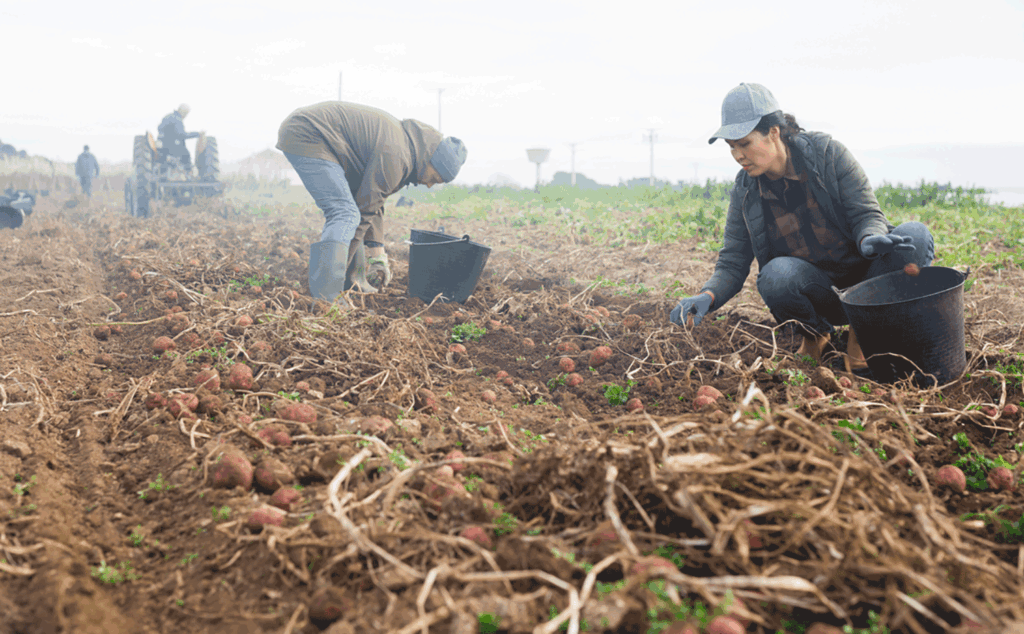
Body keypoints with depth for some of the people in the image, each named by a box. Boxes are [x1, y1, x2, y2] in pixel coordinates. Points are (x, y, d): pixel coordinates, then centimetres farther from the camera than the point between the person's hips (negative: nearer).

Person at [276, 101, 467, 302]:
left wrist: (378, 255, 15)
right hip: (305, 137, -11)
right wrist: (342, 266, -10)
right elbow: (365, 209, -17)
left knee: (344, 210, 15)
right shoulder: (396, 156, -19)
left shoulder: (401, 138, 13)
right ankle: (323, 298, -26)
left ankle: (353, 284, 20)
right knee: (345, 214, -19)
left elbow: (373, 201, 18)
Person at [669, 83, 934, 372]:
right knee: (776, 274, -34)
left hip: (865, 272, 0)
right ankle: (815, 332, -1)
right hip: (816, 291, 0)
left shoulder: (827, 153, -11)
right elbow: (732, 263, -4)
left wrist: (869, 239, -34)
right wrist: (707, 296, -25)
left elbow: (866, 213, -9)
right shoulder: (745, 191, -4)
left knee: (916, 235, -29)